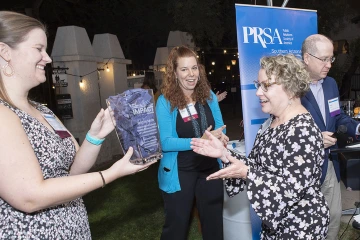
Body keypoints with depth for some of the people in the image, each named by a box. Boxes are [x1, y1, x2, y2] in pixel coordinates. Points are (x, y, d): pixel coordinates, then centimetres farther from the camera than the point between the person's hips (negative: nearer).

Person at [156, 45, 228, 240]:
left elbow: (220, 127, 7)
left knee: (214, 223, 21)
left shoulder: (208, 95, 0)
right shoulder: (165, 101, -13)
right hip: (179, 173, -4)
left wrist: (219, 137, -17)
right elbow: (164, 143, -19)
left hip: (210, 168, 4)